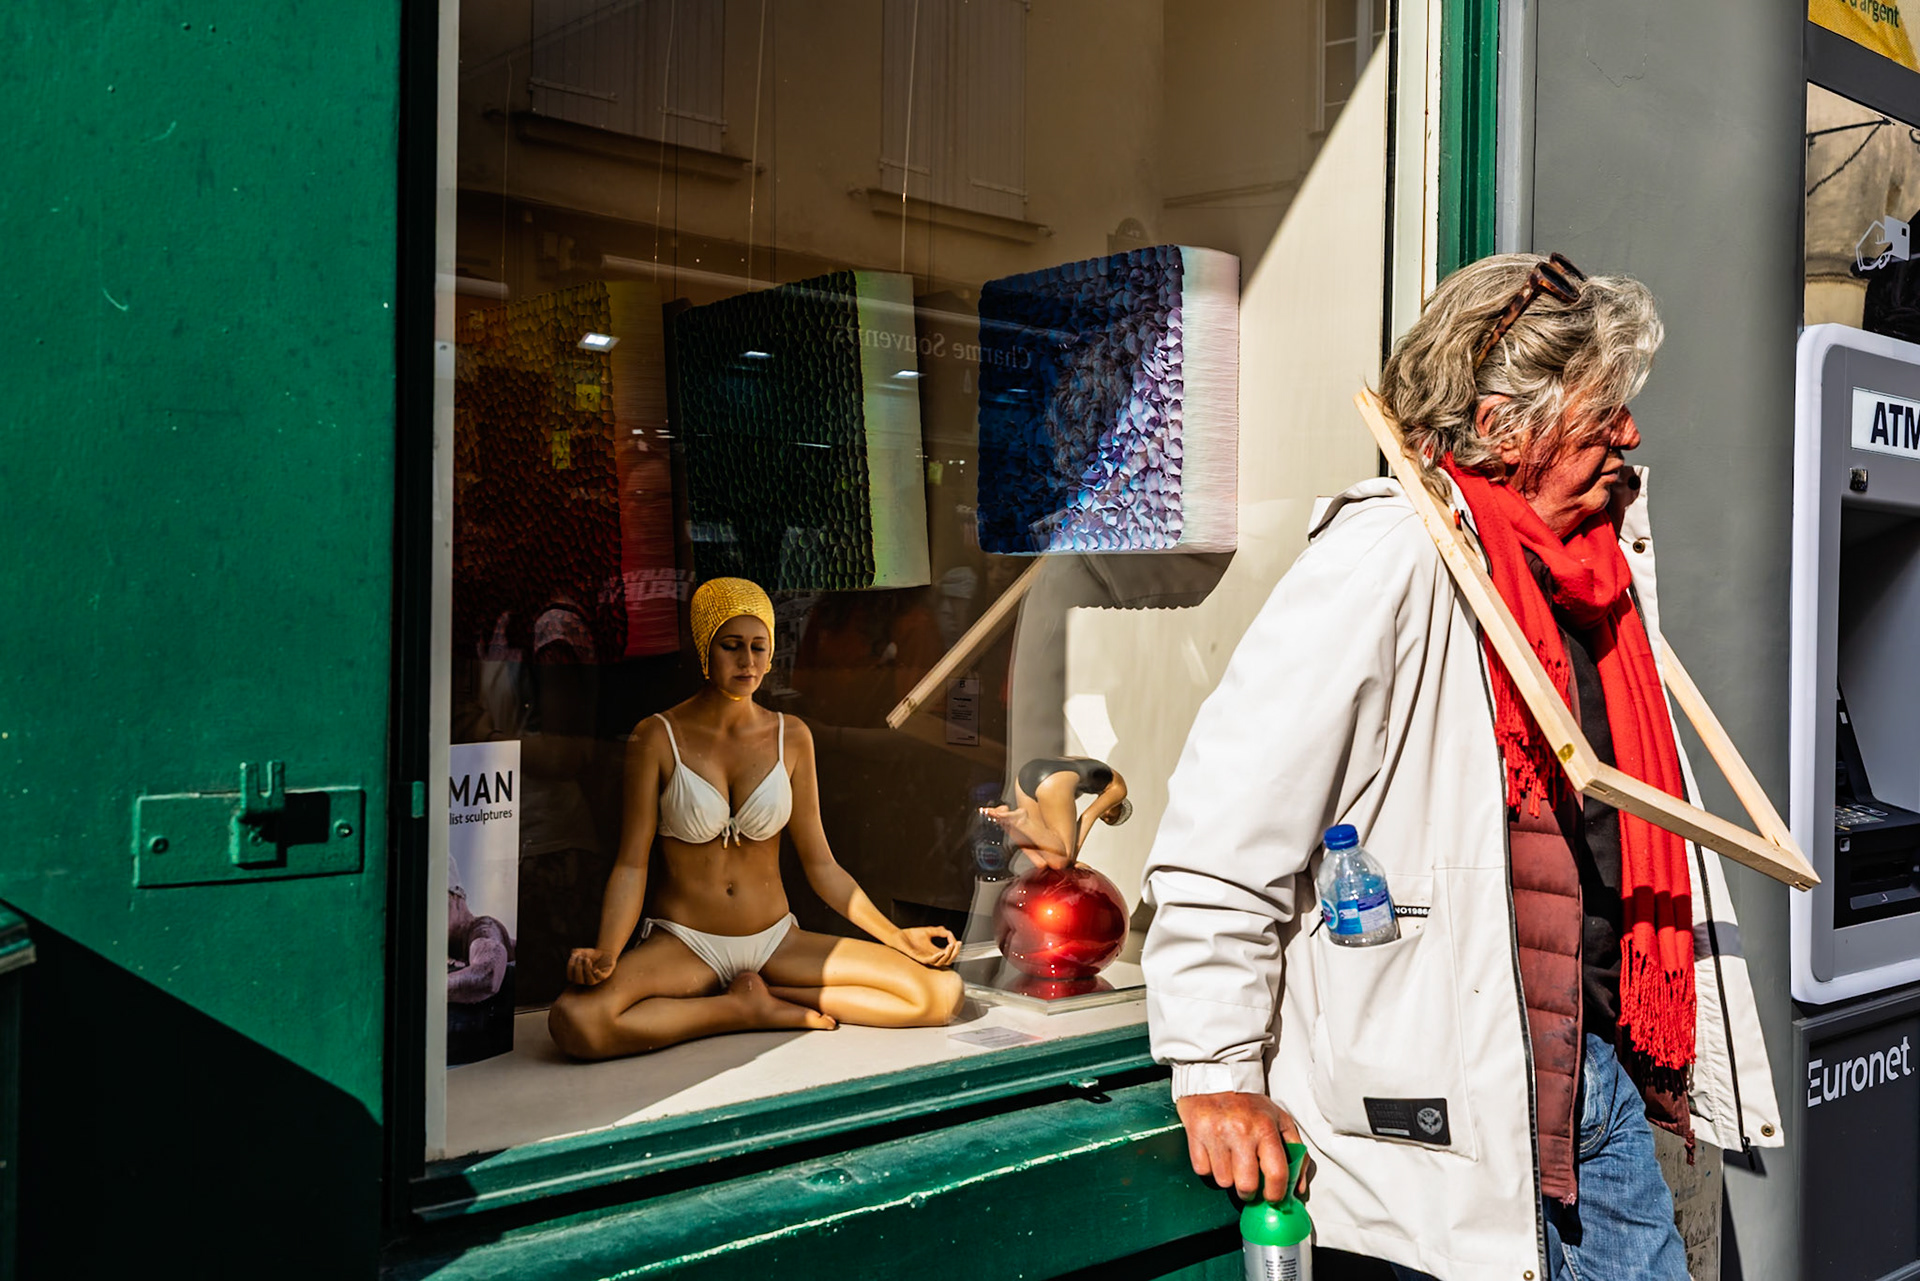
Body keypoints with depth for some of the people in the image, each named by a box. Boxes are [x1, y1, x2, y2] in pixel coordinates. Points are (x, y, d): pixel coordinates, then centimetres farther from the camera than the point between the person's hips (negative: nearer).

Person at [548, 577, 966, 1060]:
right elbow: (631, 865, -7)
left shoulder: (791, 737, 4)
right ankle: (751, 1010, -13)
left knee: (942, 992, -15)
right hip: (683, 944, -2)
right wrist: (606, 954, -24)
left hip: (777, 942, 3)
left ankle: (765, 995, -5)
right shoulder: (657, 739, -5)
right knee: (575, 1019, -35)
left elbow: (820, 864, 7)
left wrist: (897, 937, 0)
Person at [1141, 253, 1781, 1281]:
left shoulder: (1608, 559, 8)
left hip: (1601, 1068, 8)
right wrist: (1216, 1075, -18)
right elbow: (1223, 829, -22)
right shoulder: (1387, 560, -19)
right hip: (1456, 1100, -8)